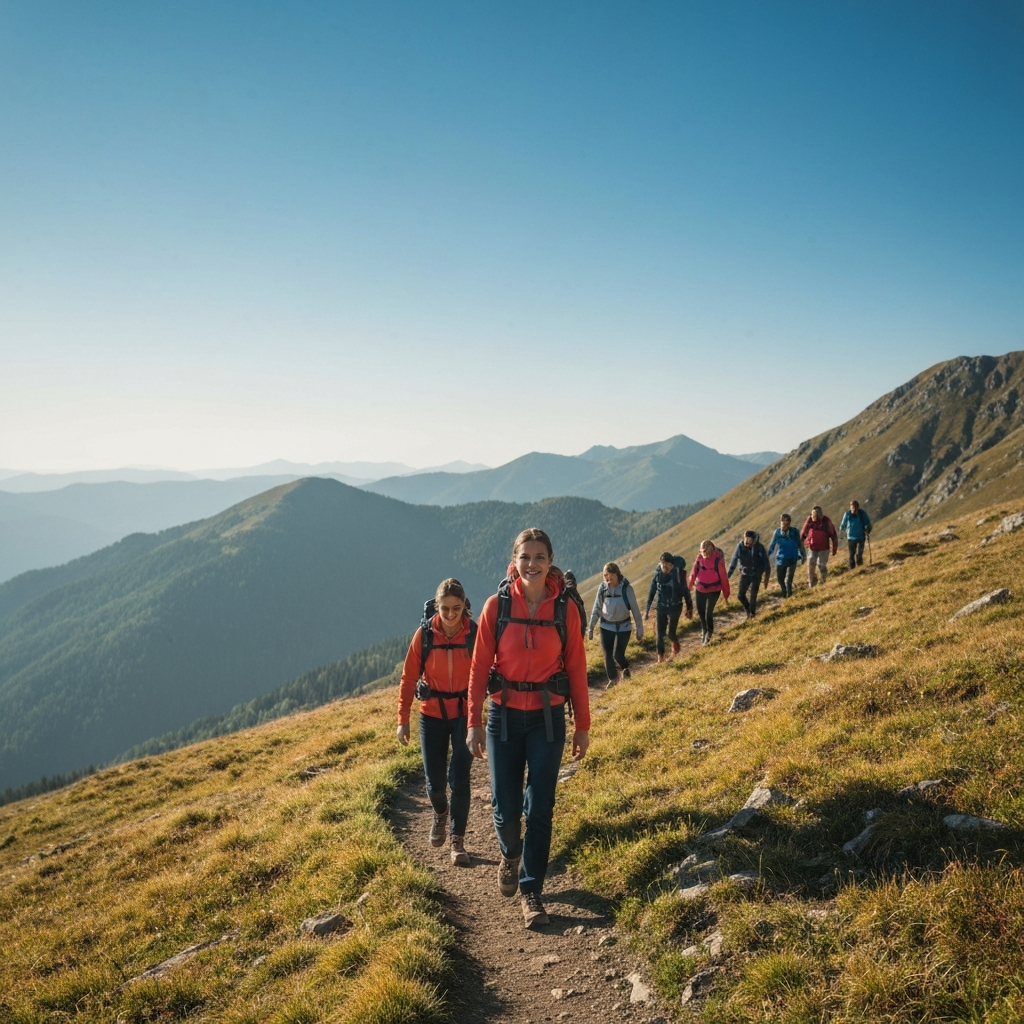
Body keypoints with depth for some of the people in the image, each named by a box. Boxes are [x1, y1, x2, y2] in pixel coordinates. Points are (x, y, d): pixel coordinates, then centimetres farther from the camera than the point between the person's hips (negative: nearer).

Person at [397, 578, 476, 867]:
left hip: (464, 715, -1)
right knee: (435, 781, 9)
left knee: (459, 778, -5)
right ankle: (440, 814, 43)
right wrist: (403, 719, -5)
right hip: (432, 716, 1)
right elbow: (409, 677, -5)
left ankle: (458, 840, 13)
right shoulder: (425, 634, -10)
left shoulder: (474, 634, -11)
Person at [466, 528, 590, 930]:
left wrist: (583, 726, 3)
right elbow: (479, 666, -3)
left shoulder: (565, 609, -4)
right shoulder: (497, 605, -6)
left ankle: (531, 891, 16)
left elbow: (576, 669, 1)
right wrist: (474, 723, -5)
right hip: (504, 716, 0)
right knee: (505, 808, 6)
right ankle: (510, 854, 39)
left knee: (539, 809, 0)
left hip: (548, 718, 0)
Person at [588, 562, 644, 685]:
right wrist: (591, 627, 3)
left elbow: (635, 609, -8)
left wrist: (639, 629, -6)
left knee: (618, 655, -6)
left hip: (623, 626, -3)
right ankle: (612, 679, 24)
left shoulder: (626, 588, -14)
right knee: (608, 655, 3)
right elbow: (597, 608, 3)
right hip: (606, 626, 3)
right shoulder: (602, 588, -6)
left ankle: (625, 668, 28)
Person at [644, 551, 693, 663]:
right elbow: (652, 592, 1)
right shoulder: (657, 573, -10)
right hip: (661, 607, 2)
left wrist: (689, 608, 2)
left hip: (675, 607, -2)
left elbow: (685, 591, -5)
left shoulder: (678, 573, -17)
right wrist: (647, 609, 4)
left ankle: (675, 642, 36)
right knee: (659, 634, 1)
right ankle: (660, 657, 17)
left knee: (671, 633, 0)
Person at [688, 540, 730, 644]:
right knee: (700, 611, 15)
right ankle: (704, 629, 43)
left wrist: (726, 593, -7)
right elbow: (694, 572, 1)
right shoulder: (699, 557, -12)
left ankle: (709, 633, 24)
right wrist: (690, 585, 10)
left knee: (709, 613, -2)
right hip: (700, 589, 4)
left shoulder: (718, 560, -22)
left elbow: (723, 577, -14)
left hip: (713, 590, -4)